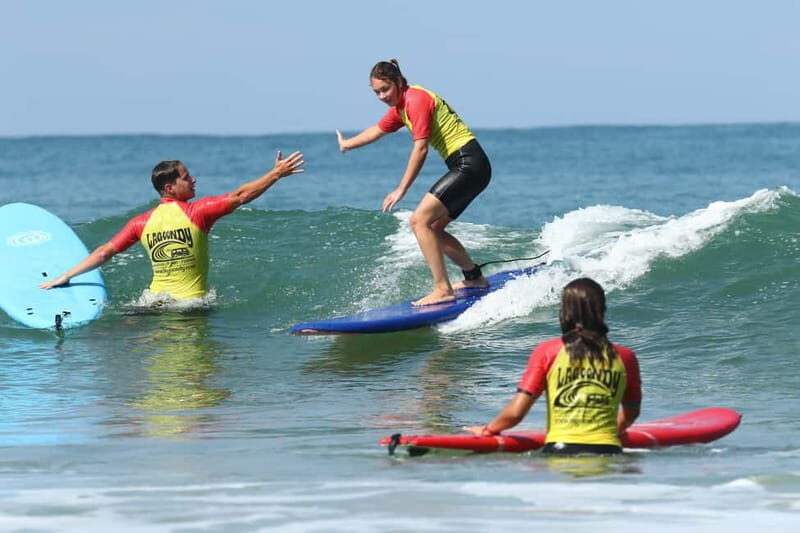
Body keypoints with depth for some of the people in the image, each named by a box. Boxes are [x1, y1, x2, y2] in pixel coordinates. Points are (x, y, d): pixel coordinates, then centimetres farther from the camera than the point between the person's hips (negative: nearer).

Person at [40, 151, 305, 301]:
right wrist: (277, 174, -1)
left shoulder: (142, 222, 5)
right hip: (192, 301, -4)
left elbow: (105, 252, 8)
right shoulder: (197, 212, -8)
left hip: (157, 300, 4)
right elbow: (240, 196, -7)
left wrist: (66, 276, 17)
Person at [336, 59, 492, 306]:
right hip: (466, 168, 10)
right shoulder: (401, 106, 16)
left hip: (469, 164, -10)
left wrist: (401, 190, -18)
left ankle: (443, 290, -20)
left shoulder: (416, 99, -14)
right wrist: (347, 144, 52)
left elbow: (420, 149, -19)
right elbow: (377, 130, 35)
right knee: (433, 229, 16)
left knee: (420, 220, -17)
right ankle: (474, 277, 28)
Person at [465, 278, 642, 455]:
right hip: (607, 452, 2)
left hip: (558, 452, -2)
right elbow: (631, 413, 25)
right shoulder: (624, 357, 10)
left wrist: (488, 430, 23)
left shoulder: (547, 352, 5)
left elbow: (516, 412, 2)